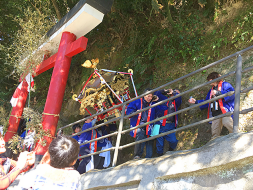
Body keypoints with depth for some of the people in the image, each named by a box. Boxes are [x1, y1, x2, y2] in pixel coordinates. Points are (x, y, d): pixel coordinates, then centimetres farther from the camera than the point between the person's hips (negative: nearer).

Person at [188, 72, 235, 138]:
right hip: (215, 114, 7)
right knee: (215, 134, -1)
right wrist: (196, 102, 35)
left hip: (225, 110, -7)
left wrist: (218, 93, -15)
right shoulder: (211, 90, 32)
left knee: (227, 122, -34)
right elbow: (206, 102, 36)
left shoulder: (225, 85, 9)